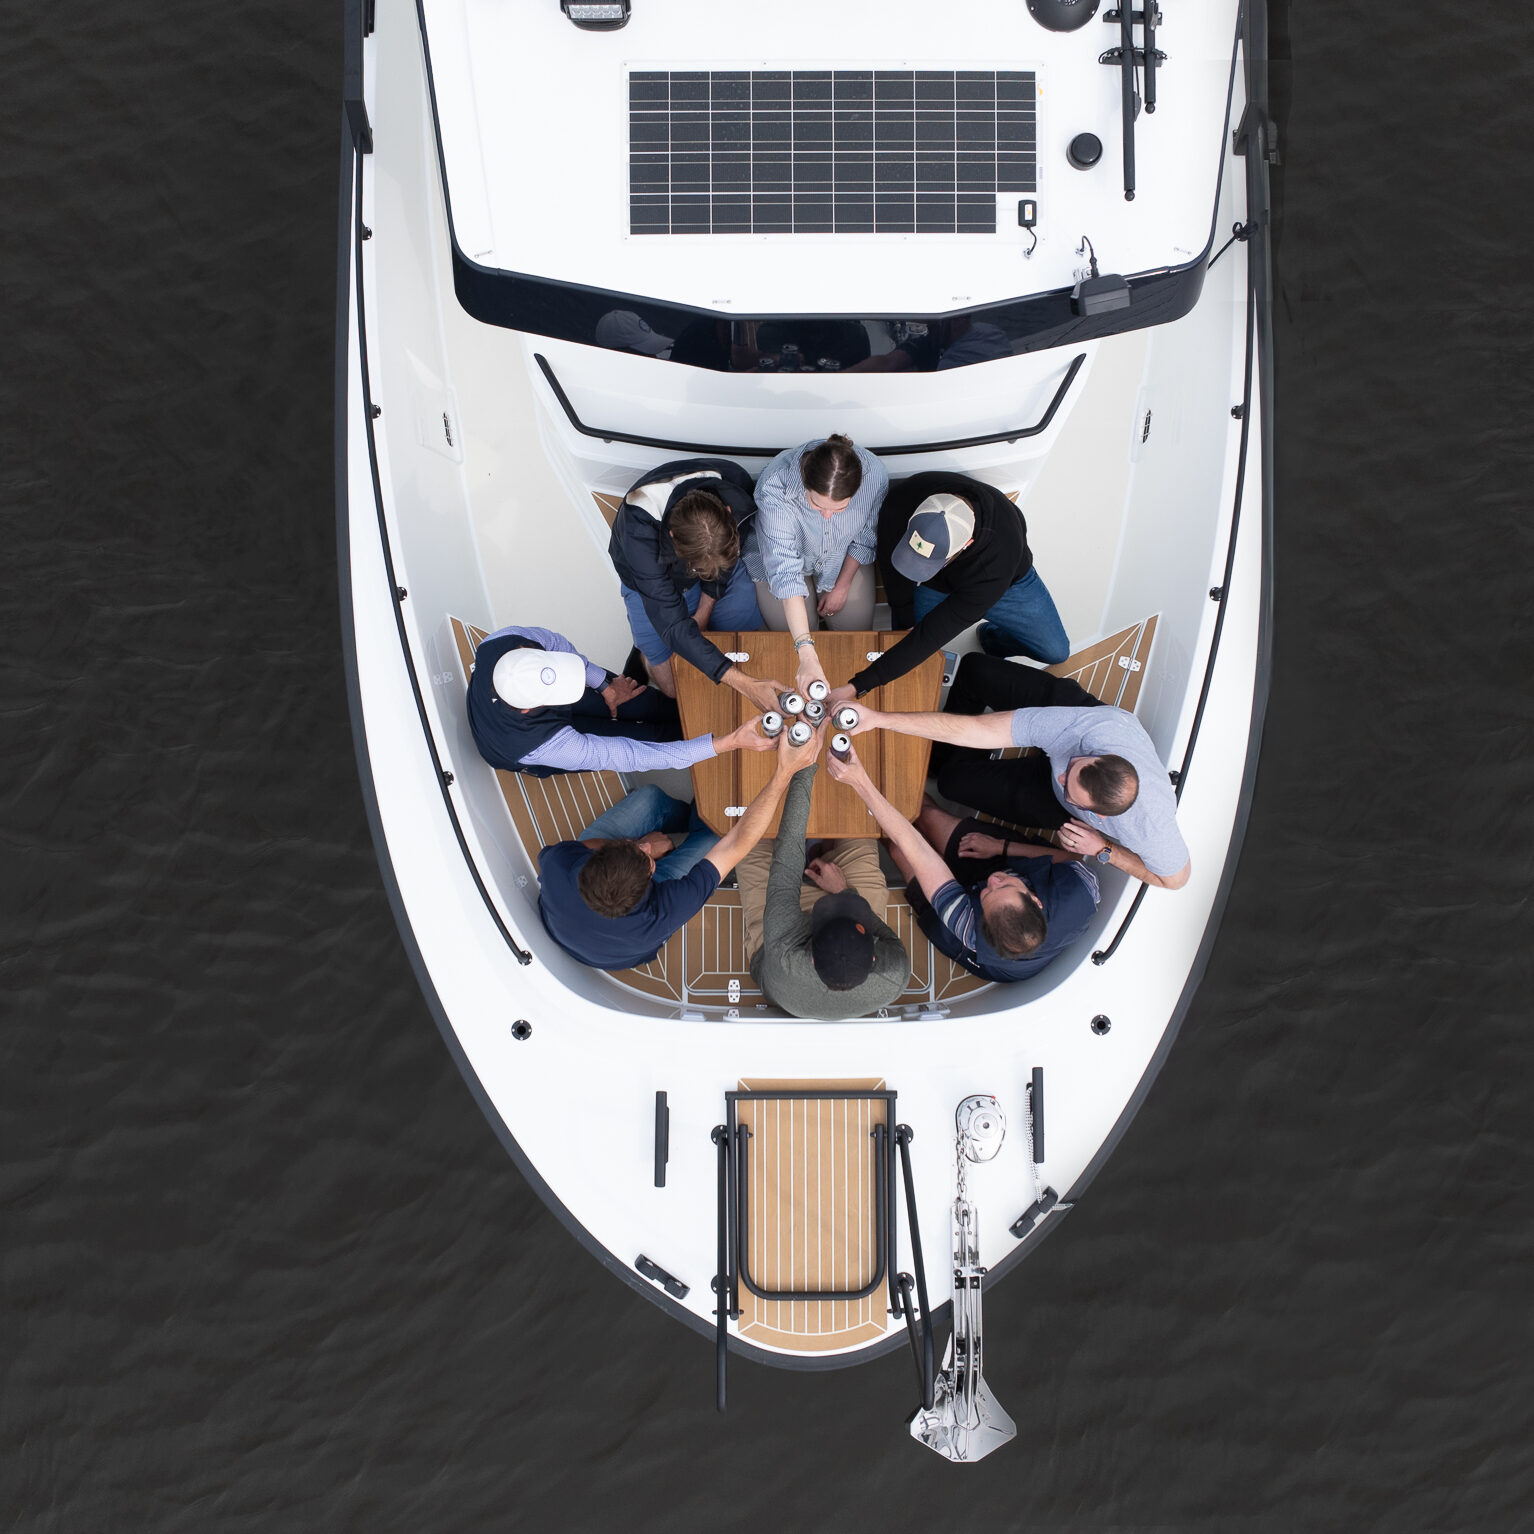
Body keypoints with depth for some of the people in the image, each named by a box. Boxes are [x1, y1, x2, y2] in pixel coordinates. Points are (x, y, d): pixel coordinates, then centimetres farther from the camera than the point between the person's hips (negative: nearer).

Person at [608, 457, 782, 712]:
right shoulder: (638, 528, -45)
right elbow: (673, 628, -44)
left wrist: (703, 612, -6)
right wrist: (742, 683, -50)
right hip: (652, 578, -3)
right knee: (674, 688, -4)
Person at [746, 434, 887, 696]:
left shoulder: (874, 475, -34)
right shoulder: (775, 487, -43)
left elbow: (865, 537, -12)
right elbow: (786, 572, -44)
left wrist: (842, 587, -5)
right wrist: (807, 655, -48)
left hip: (844, 558, 2)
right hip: (785, 556, -2)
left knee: (857, 629, -4)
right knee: (790, 637, -9)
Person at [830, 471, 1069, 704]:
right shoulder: (899, 504, -41)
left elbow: (932, 635, -47)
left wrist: (858, 687, -49)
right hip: (932, 587, 1)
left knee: (1055, 651, -1)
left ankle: (993, 638, 24)